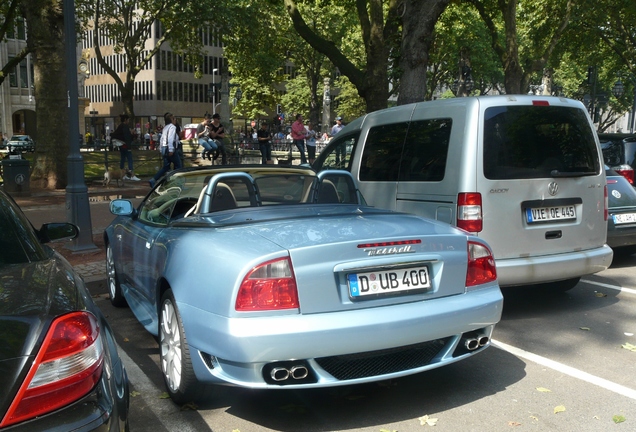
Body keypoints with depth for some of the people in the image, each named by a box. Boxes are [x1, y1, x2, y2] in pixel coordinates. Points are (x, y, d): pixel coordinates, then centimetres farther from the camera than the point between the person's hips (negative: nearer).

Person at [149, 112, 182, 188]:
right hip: (170, 149, -9)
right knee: (178, 165, 2)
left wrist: (161, 150, 22)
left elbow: (162, 139, 19)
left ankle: (153, 180, 1)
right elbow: (170, 138, -21)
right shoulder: (172, 127, -10)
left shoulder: (165, 128, 18)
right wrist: (171, 150, -25)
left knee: (165, 167, 11)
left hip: (164, 149, 9)